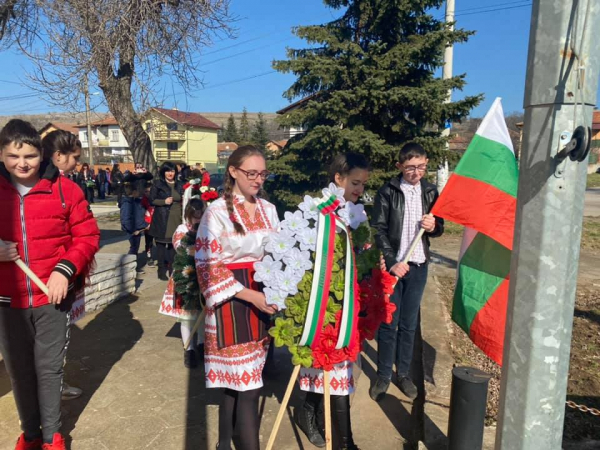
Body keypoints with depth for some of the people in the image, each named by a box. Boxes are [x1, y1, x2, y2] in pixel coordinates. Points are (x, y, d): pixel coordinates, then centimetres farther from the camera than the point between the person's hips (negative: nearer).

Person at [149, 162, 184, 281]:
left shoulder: (179, 185, 14)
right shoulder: (157, 184, 1)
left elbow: (183, 200, 22)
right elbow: (151, 200, -3)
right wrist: (164, 201, -15)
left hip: (176, 219, 4)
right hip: (162, 219, -4)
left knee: (173, 244, 7)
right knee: (161, 244, 1)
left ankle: (172, 268, 17)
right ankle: (161, 270, 8)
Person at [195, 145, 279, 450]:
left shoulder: (268, 210, 7)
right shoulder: (217, 211, -10)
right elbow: (208, 266, -13)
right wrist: (251, 295, -18)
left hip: (263, 299, 5)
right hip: (233, 303, -5)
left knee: (235, 382, 16)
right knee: (247, 384, -2)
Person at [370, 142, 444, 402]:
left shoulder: (430, 192, 6)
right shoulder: (388, 192, -5)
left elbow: (439, 227, 14)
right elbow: (379, 230, -7)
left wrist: (434, 227, -10)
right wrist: (391, 261, -15)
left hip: (418, 266, 3)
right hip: (392, 265, -3)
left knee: (409, 324, 12)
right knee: (388, 323, 3)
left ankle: (403, 373, 26)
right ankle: (383, 375, 16)